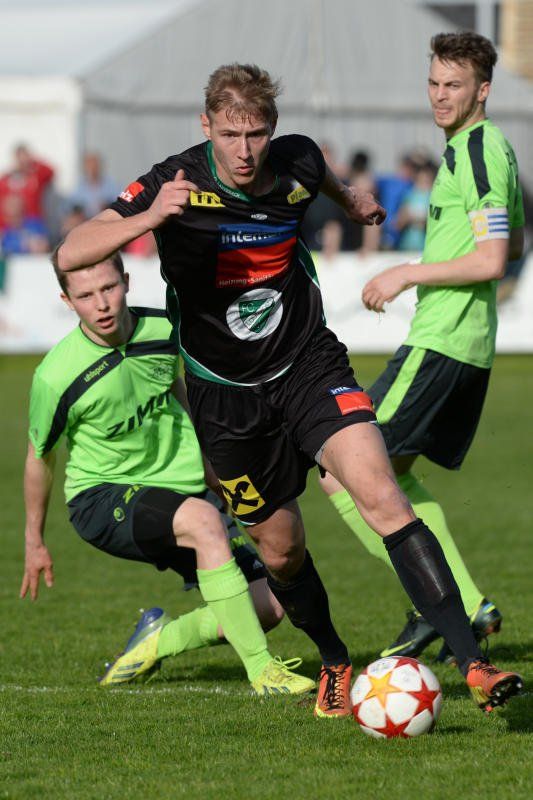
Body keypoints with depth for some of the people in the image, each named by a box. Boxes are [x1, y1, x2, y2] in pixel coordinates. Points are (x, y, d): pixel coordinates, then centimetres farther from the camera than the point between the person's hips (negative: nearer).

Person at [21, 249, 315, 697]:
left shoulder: (164, 330, -7)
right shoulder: (57, 377, -20)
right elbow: (40, 457, -3)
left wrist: (202, 457, 27)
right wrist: (34, 541, 8)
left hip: (180, 488, 6)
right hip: (101, 496, -6)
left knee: (270, 605, -6)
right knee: (202, 518, -37)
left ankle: (161, 640, 16)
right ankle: (262, 670, -31)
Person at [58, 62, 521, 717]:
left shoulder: (296, 165, -8)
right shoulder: (176, 184, -18)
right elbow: (71, 255, -26)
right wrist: (147, 218, -41)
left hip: (309, 367, 1)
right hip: (225, 393, 0)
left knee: (379, 494, -20)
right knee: (281, 550, 8)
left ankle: (473, 665, -25)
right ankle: (335, 664, 37)